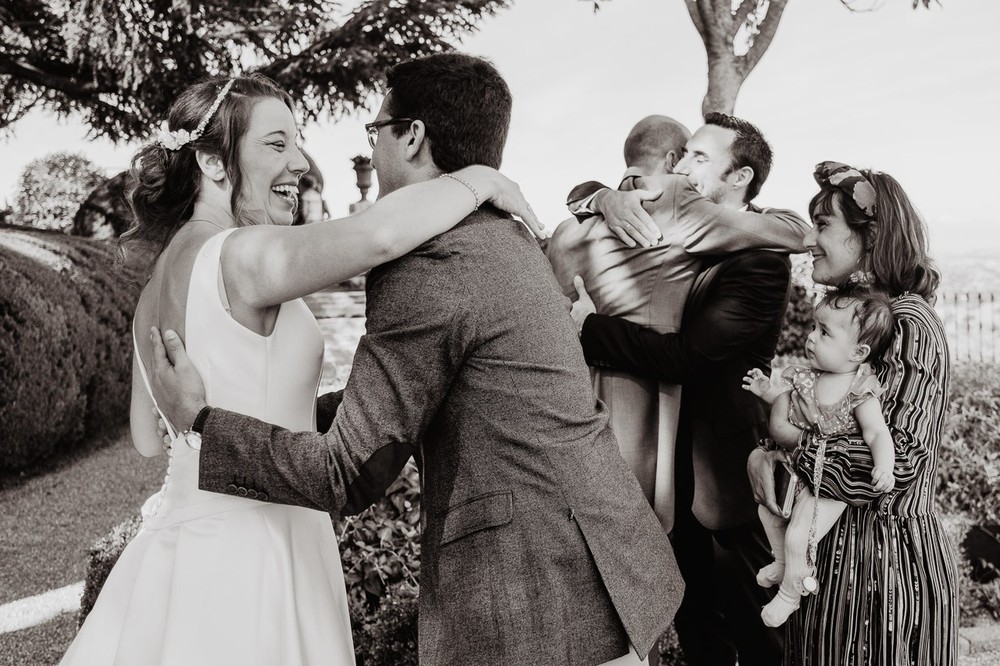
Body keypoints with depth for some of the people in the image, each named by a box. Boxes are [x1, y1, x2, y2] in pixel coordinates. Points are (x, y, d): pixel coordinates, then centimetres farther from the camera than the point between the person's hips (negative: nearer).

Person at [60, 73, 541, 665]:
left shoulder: (159, 276, 10)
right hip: (249, 557, -9)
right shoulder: (235, 254, -19)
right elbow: (378, 235, -37)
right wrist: (478, 180, -19)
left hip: (183, 538, 9)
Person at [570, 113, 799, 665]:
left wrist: (587, 324, -23)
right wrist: (608, 198, -14)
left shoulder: (762, 261, -19)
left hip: (727, 474, -7)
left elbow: (681, 355, -28)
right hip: (676, 465, 7)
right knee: (693, 620, 21)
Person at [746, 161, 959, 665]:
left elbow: (900, 461, -26)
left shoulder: (908, 324, -18)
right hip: (838, 546, 8)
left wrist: (786, 454, -19)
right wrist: (765, 453, -6)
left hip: (889, 556, -8)